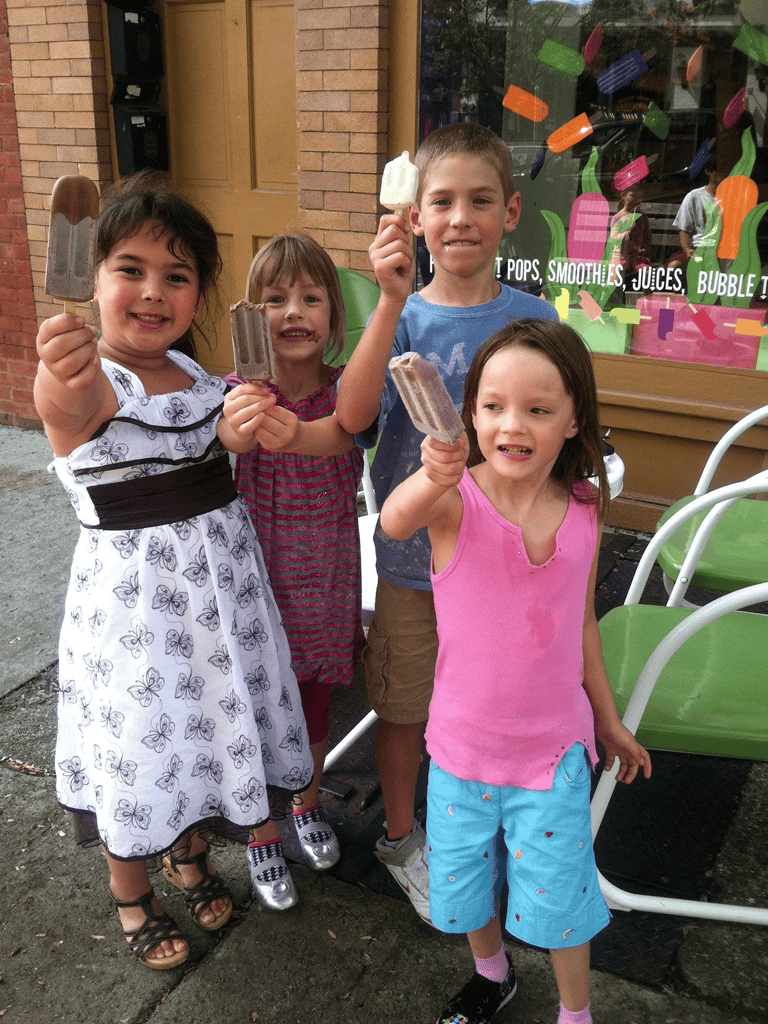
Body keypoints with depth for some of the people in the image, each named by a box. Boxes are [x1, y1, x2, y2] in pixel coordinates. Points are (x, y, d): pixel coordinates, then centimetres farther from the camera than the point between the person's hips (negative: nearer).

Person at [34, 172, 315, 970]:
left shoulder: (198, 374, 2)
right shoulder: (81, 379, -19)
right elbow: (71, 407, -44)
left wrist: (243, 427, -7)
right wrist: (64, 385, -68)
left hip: (218, 572, 6)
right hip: (129, 587, -6)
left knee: (207, 725, 21)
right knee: (138, 746, 10)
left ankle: (191, 857, 50)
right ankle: (131, 897, 40)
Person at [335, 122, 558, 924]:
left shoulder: (534, 319, -4)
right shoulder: (401, 319, -10)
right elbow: (352, 416, -27)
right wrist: (392, 302, -34)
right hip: (414, 557, -1)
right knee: (406, 707, 15)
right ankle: (402, 838, 40)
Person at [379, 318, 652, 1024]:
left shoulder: (584, 512, -10)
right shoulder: (458, 498, -19)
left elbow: (581, 621, 5)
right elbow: (395, 522, -43)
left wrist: (608, 719, 14)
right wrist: (435, 478, -65)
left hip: (553, 748, 1)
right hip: (463, 744, 0)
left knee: (559, 896, 14)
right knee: (464, 885, 21)